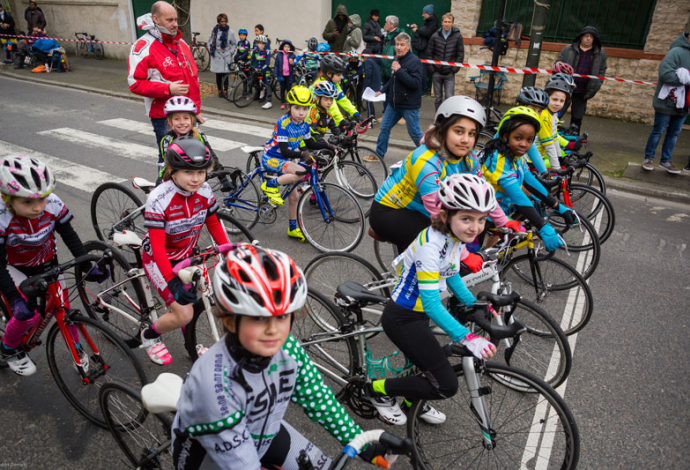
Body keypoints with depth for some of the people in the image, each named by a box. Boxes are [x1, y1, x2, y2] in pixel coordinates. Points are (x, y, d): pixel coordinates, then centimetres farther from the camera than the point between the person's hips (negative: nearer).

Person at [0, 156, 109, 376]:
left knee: (63, 307, 3)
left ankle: (76, 347, 30)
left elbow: (70, 237, -15)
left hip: (47, 263, 3)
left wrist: (89, 266, -23)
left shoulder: (53, 205, -28)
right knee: (28, 313, -16)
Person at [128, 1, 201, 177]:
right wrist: (168, 88, -21)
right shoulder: (144, 47, -9)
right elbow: (135, 84, -13)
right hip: (164, 116, -6)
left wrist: (196, 110, 16)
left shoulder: (181, 43, 12)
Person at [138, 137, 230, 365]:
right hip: (159, 259, -5)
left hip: (185, 255, 5)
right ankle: (149, 336, 19)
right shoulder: (159, 199, -31)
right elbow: (158, 246, -32)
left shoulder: (204, 192, -16)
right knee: (183, 315, -12)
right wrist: (173, 283, -40)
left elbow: (214, 225, -2)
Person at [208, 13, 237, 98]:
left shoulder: (230, 32, 1)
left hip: (226, 57, -1)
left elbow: (234, 44, 10)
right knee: (218, 75, 3)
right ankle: (220, 91, 16)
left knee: (225, 75, -3)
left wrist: (231, 53, 1)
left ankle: (225, 91, 7)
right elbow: (210, 41, 12)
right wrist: (211, 50, 3)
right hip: (217, 56, 1)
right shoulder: (214, 30, 2)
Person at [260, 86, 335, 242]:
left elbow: (310, 144, 12)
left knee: (294, 196, 7)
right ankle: (270, 186, -12)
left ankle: (293, 229, 23)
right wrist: (302, 154, -44)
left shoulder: (304, 124, -2)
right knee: (301, 172, -31)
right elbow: (284, 151, -29)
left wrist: (327, 145, -2)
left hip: (283, 160, 7)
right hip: (271, 158, -7)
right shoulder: (283, 123, -24)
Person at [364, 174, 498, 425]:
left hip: (418, 313, 8)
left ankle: (413, 402, 53)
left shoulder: (457, 236, -4)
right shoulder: (430, 245, -32)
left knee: (426, 365, 25)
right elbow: (432, 304, -33)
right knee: (446, 385, -4)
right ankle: (378, 389, 11)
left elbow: (452, 276, 13)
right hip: (402, 319, -8)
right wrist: (467, 337, -39)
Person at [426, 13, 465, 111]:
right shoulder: (435, 36, 1)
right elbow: (429, 53, 7)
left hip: (450, 74, -2)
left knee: (449, 98, -9)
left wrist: (454, 69, -6)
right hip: (437, 73, 2)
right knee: (438, 98, 9)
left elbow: (461, 54, 1)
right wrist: (431, 68, -1)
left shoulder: (458, 36, -2)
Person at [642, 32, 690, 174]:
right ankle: (648, 158, 18)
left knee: (674, 133, 11)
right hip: (667, 102, -7)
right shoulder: (677, 52, -13)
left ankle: (665, 160, 21)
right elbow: (665, 74, -23)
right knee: (658, 131, 4)